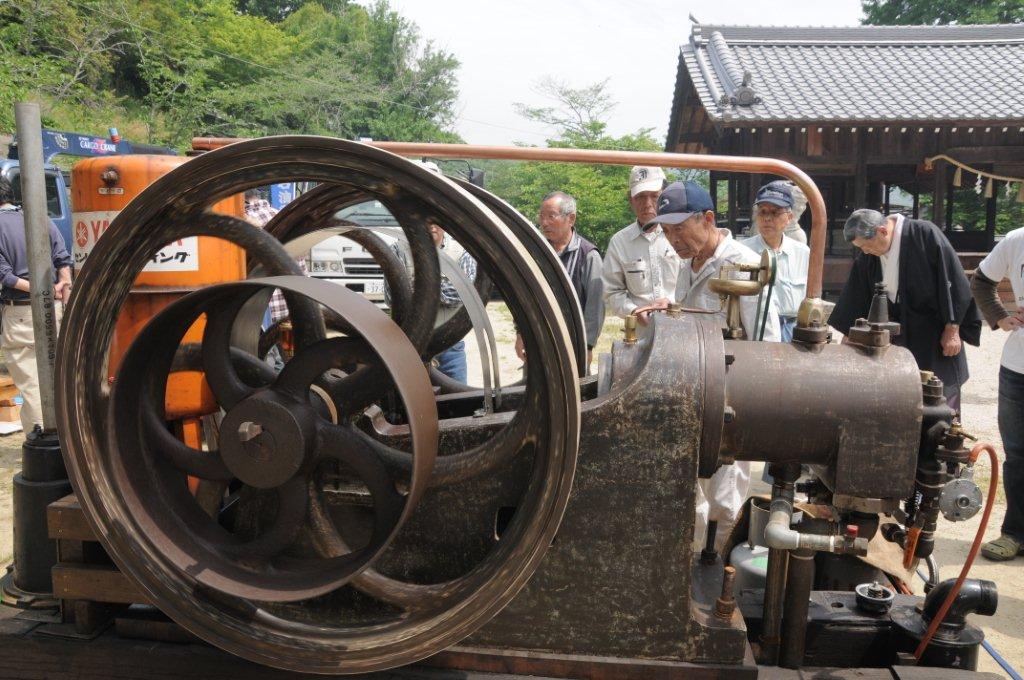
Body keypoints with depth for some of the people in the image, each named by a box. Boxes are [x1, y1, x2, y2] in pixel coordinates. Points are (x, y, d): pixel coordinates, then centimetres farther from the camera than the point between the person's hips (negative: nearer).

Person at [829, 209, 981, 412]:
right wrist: (846, 342, 7)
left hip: (935, 335, -4)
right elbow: (856, 301, 7)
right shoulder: (867, 259, 0)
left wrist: (952, 329, -13)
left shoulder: (925, 234, -15)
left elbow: (952, 280, -13)